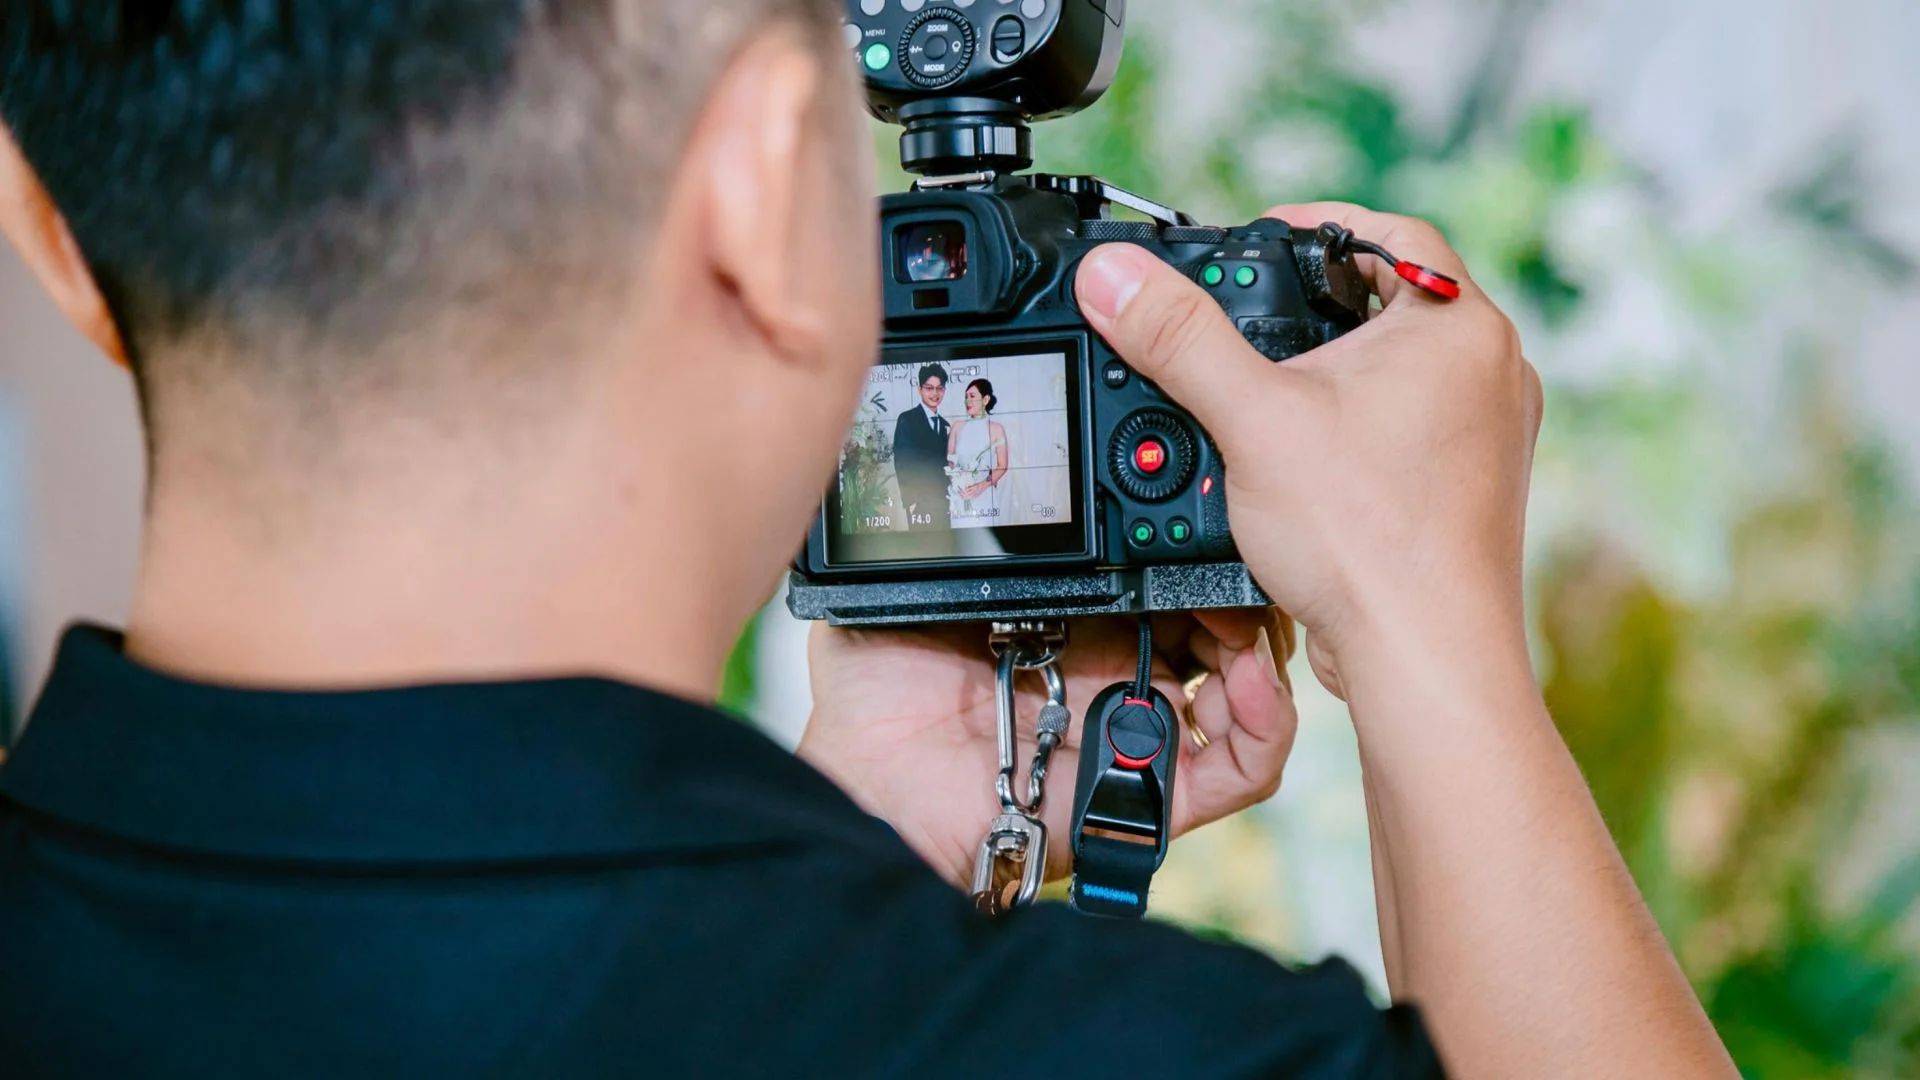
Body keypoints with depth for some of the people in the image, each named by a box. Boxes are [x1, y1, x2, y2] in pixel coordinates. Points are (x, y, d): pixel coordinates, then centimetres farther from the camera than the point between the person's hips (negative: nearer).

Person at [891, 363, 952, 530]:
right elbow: (901, 462, -6)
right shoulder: (907, 420, -1)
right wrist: (910, 500, -12)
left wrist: (949, 497, 7)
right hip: (919, 500, -5)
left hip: (941, 500, 5)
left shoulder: (945, 425, 16)